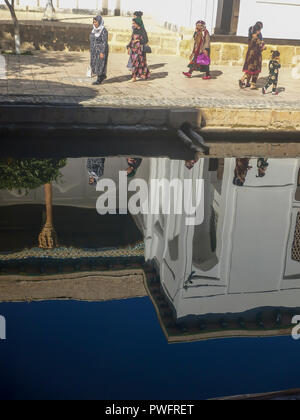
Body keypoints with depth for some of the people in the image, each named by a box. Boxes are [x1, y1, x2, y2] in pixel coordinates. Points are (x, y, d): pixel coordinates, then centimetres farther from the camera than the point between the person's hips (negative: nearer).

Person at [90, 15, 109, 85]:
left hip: (101, 50, -8)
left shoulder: (104, 30, -16)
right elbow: (93, 40, 14)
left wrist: (102, 52, -22)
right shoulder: (95, 30, 7)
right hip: (94, 50, 8)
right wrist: (92, 50, 15)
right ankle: (103, 76, 29)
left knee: (100, 64, -3)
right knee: (95, 64, 12)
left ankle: (99, 80, 6)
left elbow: (105, 42, -18)